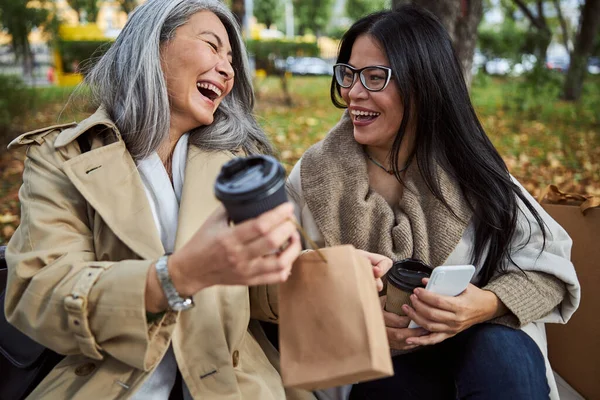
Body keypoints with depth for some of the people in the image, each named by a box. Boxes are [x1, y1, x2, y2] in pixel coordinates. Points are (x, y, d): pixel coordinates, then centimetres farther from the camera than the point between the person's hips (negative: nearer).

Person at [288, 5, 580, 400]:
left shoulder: (472, 172, -6)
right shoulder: (314, 174, -6)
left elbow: (550, 267, -6)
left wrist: (488, 304, -26)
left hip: (477, 344, 2)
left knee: (503, 348, -30)